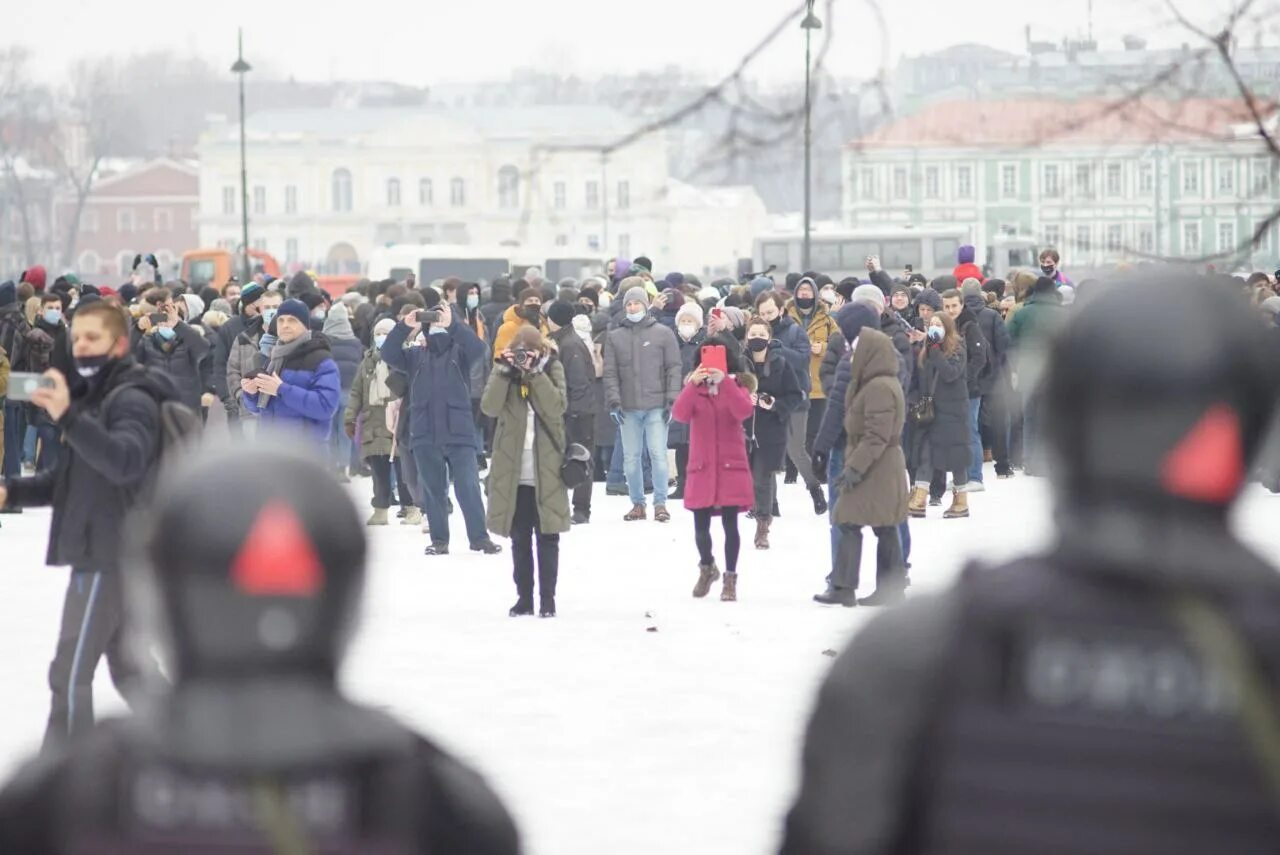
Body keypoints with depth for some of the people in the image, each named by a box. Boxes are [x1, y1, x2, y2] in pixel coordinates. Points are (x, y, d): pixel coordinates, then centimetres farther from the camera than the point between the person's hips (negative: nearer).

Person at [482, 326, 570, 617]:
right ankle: (524, 598, 14)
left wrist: (535, 372, -21)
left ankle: (548, 599, 7)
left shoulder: (552, 369, -1)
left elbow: (557, 406, -16)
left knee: (547, 537, 2)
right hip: (513, 471, 2)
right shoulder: (503, 370, 2)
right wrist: (504, 371, -19)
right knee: (519, 538, 7)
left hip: (547, 470, -2)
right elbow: (489, 407, -12)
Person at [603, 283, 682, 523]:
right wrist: (613, 401, -4)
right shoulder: (615, 337, 9)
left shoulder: (663, 333, 4)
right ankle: (637, 503, 14)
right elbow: (610, 372, 7)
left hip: (656, 406, -3)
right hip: (628, 408, 3)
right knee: (631, 457, 5)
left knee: (658, 454, -7)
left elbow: (674, 368, 2)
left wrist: (671, 400, -6)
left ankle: (660, 503, 1)